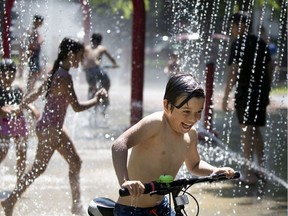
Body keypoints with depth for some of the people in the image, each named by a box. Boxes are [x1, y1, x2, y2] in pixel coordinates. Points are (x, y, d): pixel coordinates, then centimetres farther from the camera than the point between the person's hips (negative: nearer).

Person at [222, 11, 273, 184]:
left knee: (247, 131, -4)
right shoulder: (261, 43, 13)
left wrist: (226, 96, -16)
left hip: (245, 94, -7)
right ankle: (261, 168, 21)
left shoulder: (239, 44, -10)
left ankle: (250, 173, -7)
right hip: (261, 94, 7)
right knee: (256, 131, 18)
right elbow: (270, 68, 17)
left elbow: (234, 71, -17)